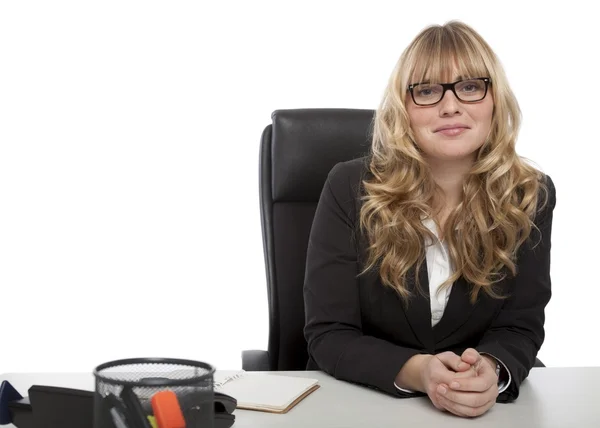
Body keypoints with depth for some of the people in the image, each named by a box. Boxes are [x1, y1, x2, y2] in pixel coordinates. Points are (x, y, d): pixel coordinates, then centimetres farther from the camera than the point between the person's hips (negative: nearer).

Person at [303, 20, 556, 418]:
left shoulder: (529, 195, -3)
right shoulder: (350, 189, -9)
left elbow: (520, 326, -2)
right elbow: (328, 335, -10)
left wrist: (491, 371, -24)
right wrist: (417, 372, -27)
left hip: (481, 407, 2)